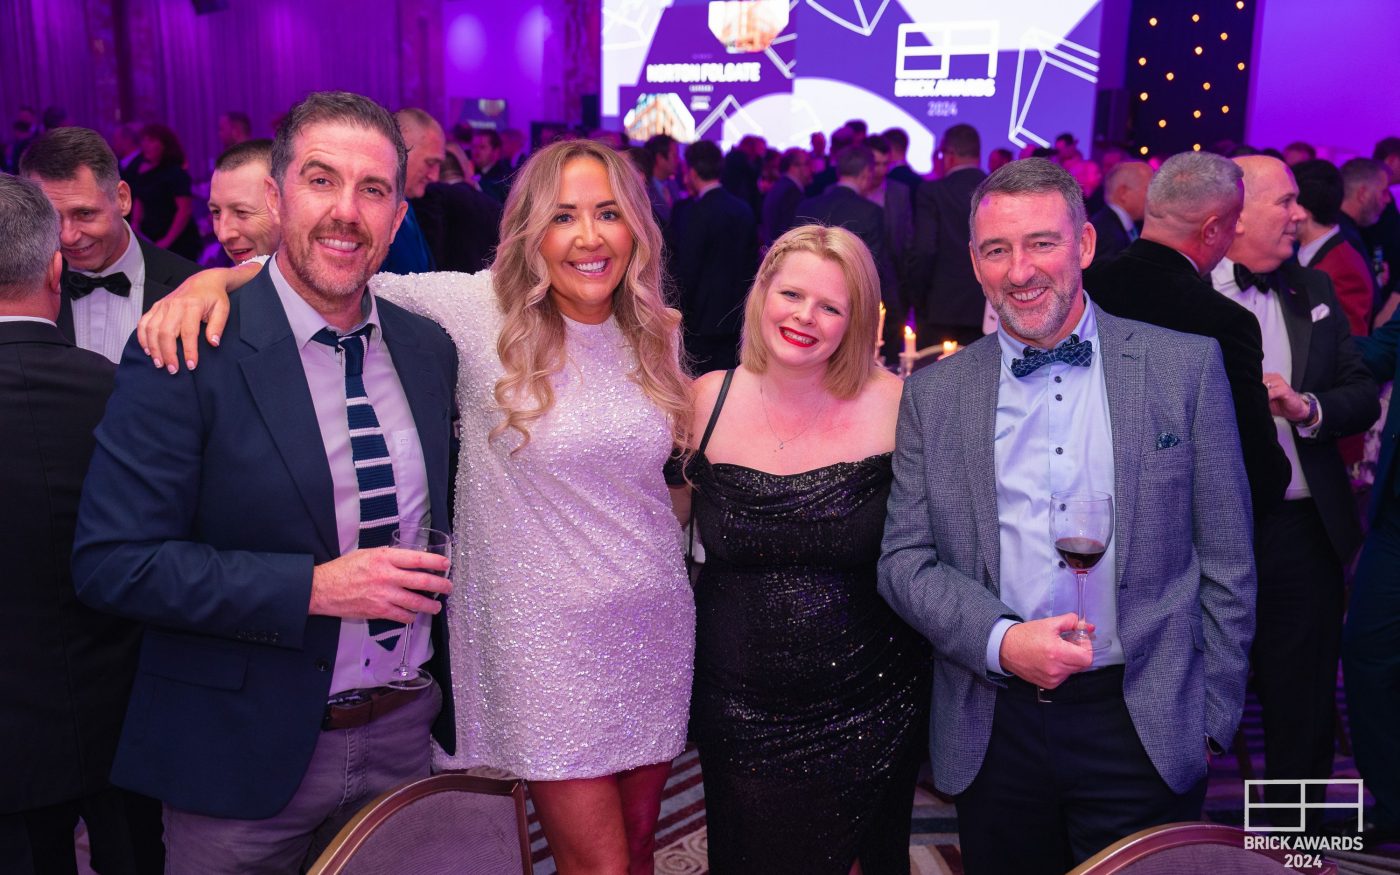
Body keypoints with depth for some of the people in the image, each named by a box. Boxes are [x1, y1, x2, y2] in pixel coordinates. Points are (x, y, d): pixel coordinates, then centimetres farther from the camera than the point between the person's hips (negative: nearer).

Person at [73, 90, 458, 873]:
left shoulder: (429, 350, 2)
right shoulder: (187, 355, -14)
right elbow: (112, 563, -17)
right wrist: (314, 588, -24)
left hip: (403, 735, 4)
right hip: (247, 752, -4)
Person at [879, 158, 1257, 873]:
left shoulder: (1186, 366, -1)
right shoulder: (933, 394, 2)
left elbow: (1226, 563, 1)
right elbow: (904, 562, 1)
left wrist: (1212, 716, 0)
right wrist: (1002, 641, -14)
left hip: (1145, 730, -1)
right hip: (990, 730, 1)